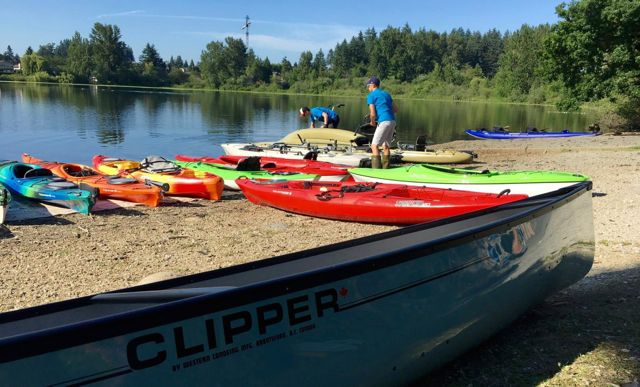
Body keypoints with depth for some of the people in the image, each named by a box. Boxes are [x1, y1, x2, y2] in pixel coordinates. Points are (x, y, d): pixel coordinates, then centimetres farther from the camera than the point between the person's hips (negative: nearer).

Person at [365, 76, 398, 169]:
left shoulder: (371, 95, 0)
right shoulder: (386, 94, 22)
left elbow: (372, 114, -9)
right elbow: (396, 109, 21)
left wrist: (372, 122, 10)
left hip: (384, 122, -8)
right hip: (392, 120, 8)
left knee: (374, 146, -4)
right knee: (385, 146, 16)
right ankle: (385, 169, 19)